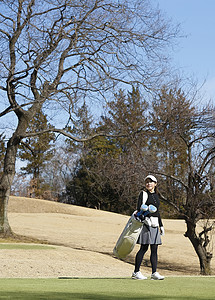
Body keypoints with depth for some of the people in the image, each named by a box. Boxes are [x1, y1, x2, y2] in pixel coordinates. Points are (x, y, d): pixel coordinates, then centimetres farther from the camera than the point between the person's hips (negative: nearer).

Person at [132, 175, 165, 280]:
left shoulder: (156, 195, 18)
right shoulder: (143, 194, -2)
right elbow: (139, 209, -11)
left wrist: (161, 225, 20)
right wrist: (145, 219, -26)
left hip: (155, 224, 7)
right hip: (146, 223, -7)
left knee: (154, 249, 3)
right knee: (144, 248, -7)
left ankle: (154, 273, 5)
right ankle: (136, 272, 0)